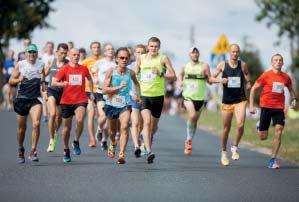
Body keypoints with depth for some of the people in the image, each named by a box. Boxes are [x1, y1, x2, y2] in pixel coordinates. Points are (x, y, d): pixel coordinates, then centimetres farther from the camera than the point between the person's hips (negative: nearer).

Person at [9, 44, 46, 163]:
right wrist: (19, 80, -18)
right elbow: (11, 81, 2)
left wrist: (43, 81, -2)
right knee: (22, 127, 8)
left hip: (35, 99, 0)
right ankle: (21, 150, 30)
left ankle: (33, 151, -15)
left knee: (36, 123, -20)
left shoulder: (41, 65, 6)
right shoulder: (20, 65, 1)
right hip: (21, 98, 0)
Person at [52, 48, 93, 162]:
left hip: (81, 100, 0)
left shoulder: (84, 69, 6)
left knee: (80, 120, -26)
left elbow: (89, 79, 27)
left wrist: (91, 92, 24)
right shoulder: (64, 69, 0)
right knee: (67, 127, 7)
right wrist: (61, 84, -26)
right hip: (66, 101, 0)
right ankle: (66, 150, 24)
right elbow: (53, 83, -6)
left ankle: (76, 142, -3)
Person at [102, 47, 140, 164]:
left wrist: (135, 95, 7)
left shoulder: (131, 73, -3)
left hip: (125, 105, 0)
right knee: (112, 130, 17)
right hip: (112, 104, 0)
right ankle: (112, 144, 51)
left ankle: (122, 154, -24)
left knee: (124, 127, -23)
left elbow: (136, 84, 21)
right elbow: (104, 90, -15)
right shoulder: (111, 71, -10)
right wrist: (119, 87, -24)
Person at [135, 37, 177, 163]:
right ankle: (149, 152, -27)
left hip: (158, 96, 0)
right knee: (147, 121, -21)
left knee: (154, 125, 12)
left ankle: (148, 141, 46)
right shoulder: (141, 58, 5)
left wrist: (161, 74, -21)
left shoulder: (163, 58, -2)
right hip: (144, 95, 0)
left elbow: (173, 77, -5)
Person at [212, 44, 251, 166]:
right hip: (227, 101, 0)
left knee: (241, 125, -19)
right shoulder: (222, 65, 1)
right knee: (226, 129, 8)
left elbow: (248, 80, 14)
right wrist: (220, 80, -13)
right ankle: (224, 153, 26)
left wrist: (248, 84, -8)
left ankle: (234, 147, 3)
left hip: (240, 100, 0)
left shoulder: (243, 65, 2)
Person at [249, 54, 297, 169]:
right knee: (263, 137, 4)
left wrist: (294, 100, 3)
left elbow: (291, 90, 23)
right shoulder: (266, 75, -5)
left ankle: (273, 159, -3)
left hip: (279, 108, 2)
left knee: (278, 133, -13)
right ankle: (260, 126, 41)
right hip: (266, 107, -2)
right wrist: (251, 106, -5)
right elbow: (253, 89, 0)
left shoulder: (286, 77, 4)